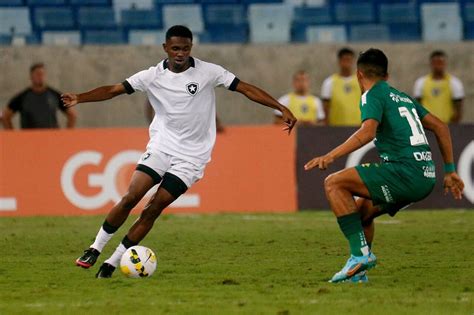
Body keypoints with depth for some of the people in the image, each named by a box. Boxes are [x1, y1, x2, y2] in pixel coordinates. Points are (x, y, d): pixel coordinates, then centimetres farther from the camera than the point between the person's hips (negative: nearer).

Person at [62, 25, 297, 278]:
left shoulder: (208, 72, -7)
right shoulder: (153, 76, -3)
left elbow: (246, 89, -6)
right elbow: (114, 90, -5)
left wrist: (282, 109, -11)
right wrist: (79, 98, -19)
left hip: (191, 157, -2)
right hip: (160, 147, 2)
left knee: (154, 208, -9)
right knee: (131, 198, -13)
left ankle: (113, 262, -2)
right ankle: (95, 249, 3)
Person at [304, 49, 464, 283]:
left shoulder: (372, 95, 0)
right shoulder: (402, 97, 25)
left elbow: (368, 132, -19)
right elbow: (440, 127, 28)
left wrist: (331, 156, -25)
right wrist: (450, 171, 30)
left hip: (405, 171, -9)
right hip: (426, 176, 9)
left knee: (334, 184, -9)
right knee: (361, 209, 25)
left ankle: (360, 253, -17)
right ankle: (359, 271, 19)